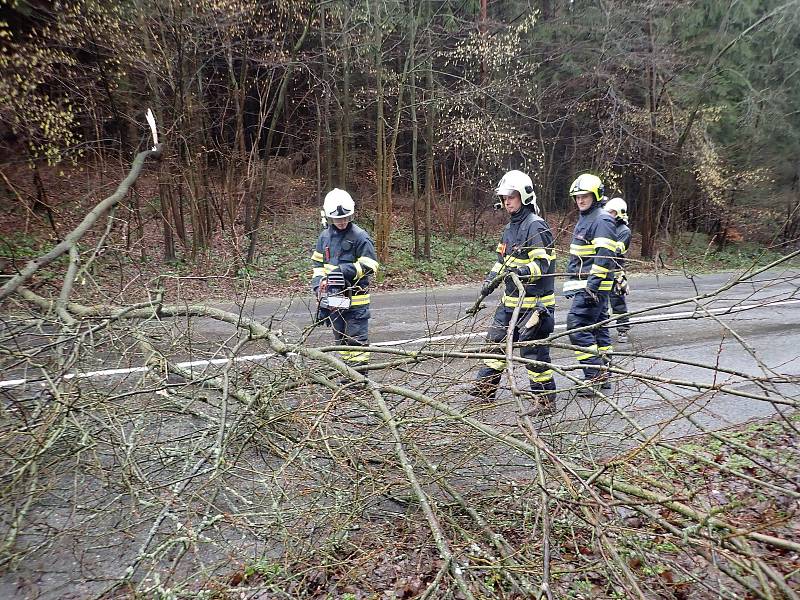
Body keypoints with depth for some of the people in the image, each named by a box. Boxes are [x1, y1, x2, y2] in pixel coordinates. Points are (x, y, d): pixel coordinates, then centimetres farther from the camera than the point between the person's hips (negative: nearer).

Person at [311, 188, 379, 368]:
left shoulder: (360, 236, -11)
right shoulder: (325, 236, 8)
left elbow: (370, 266, -14)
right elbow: (318, 264, 14)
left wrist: (345, 271, -21)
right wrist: (318, 284, -1)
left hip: (355, 298, -6)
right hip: (334, 297, 7)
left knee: (357, 338, -1)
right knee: (340, 338, 16)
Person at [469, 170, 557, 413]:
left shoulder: (536, 226, -13)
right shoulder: (510, 228, 15)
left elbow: (542, 264, -20)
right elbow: (502, 259, 23)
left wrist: (522, 271, -36)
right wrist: (491, 280, 10)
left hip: (533, 301, -9)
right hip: (510, 300, 9)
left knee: (533, 349, -4)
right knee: (496, 340, 14)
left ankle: (546, 399, 10)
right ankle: (485, 388, 27)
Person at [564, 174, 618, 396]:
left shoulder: (602, 220, -10)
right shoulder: (583, 220, 21)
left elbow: (604, 255, -20)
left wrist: (593, 284, -25)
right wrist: (572, 285, 25)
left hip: (594, 286, -10)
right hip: (584, 285, 10)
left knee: (577, 326, -14)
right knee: (598, 327, 12)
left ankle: (594, 377, -10)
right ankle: (602, 375, 20)